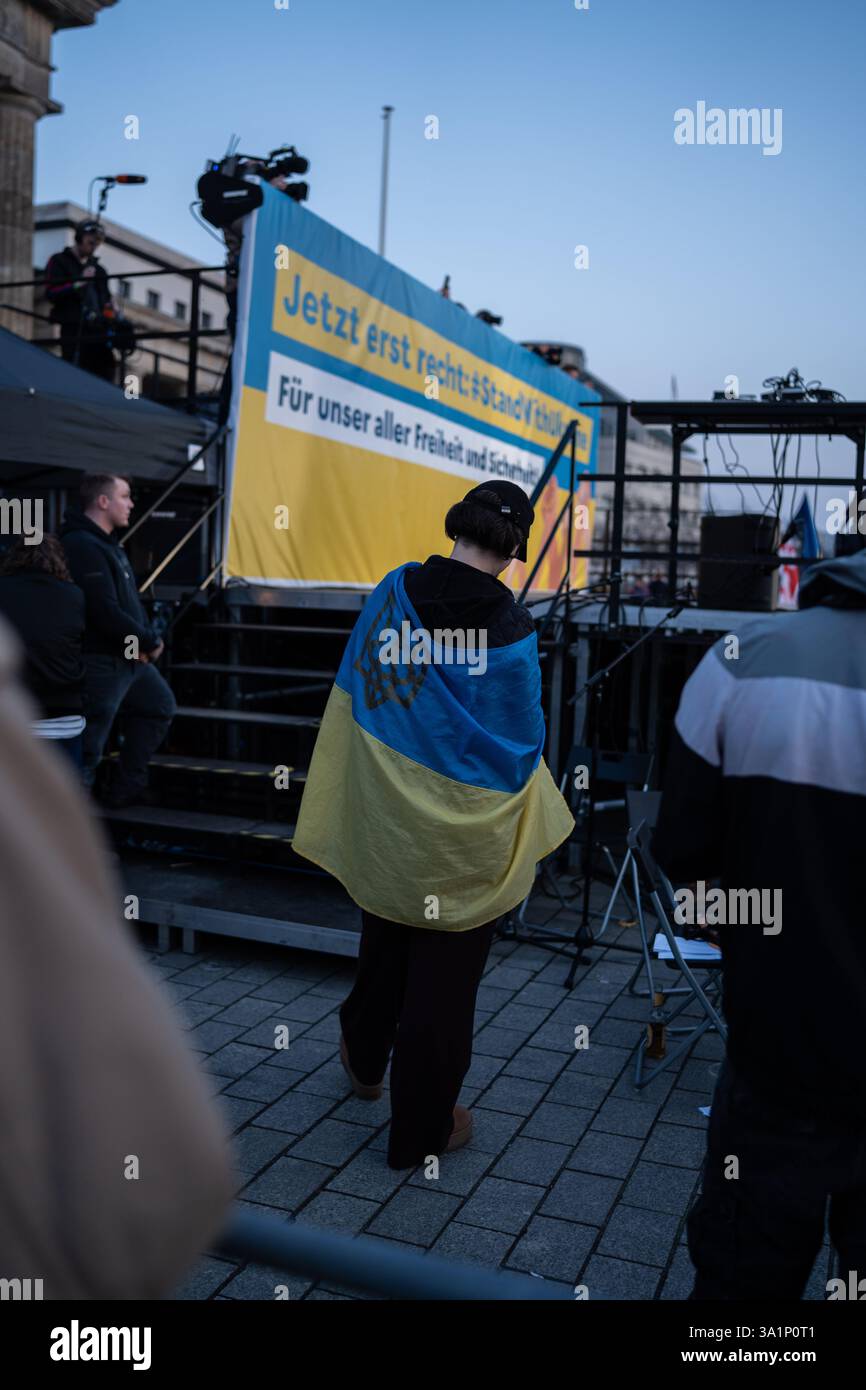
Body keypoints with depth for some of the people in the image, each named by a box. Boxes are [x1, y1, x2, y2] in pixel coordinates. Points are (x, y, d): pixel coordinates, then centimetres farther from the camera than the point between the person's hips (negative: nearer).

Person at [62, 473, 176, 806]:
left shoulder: (108, 543, 14)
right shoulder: (83, 546, -19)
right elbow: (105, 613, -25)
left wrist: (144, 638, -2)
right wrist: (149, 642, -14)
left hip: (132, 657, 11)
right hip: (101, 663, -11)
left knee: (160, 707, 23)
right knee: (88, 746, -6)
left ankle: (126, 789, 29)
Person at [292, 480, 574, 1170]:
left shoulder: (393, 590, -9)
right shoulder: (511, 626, -18)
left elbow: (352, 695, 1)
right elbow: (524, 742, -9)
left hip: (382, 812, 4)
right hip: (466, 830, -3)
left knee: (385, 939, 27)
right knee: (444, 970, 11)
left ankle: (364, 1058, 50)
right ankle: (422, 1128, 26)